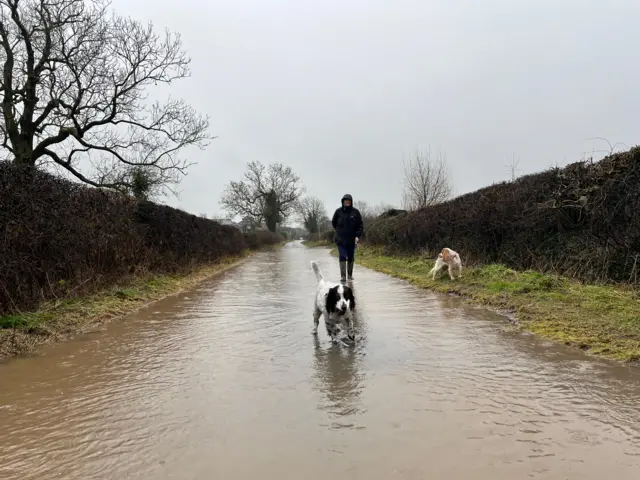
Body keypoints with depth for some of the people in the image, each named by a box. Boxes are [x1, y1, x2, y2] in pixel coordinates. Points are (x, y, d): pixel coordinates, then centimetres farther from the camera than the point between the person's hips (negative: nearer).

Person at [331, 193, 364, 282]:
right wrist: (339, 231, 10)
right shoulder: (338, 211, -1)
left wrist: (357, 236, -10)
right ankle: (343, 276, -9)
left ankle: (350, 275, 22)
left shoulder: (355, 212, -1)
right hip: (341, 239, -1)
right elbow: (333, 222, 15)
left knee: (351, 258, 10)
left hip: (352, 240, 1)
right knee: (342, 257, -9)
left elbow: (360, 225, 1)